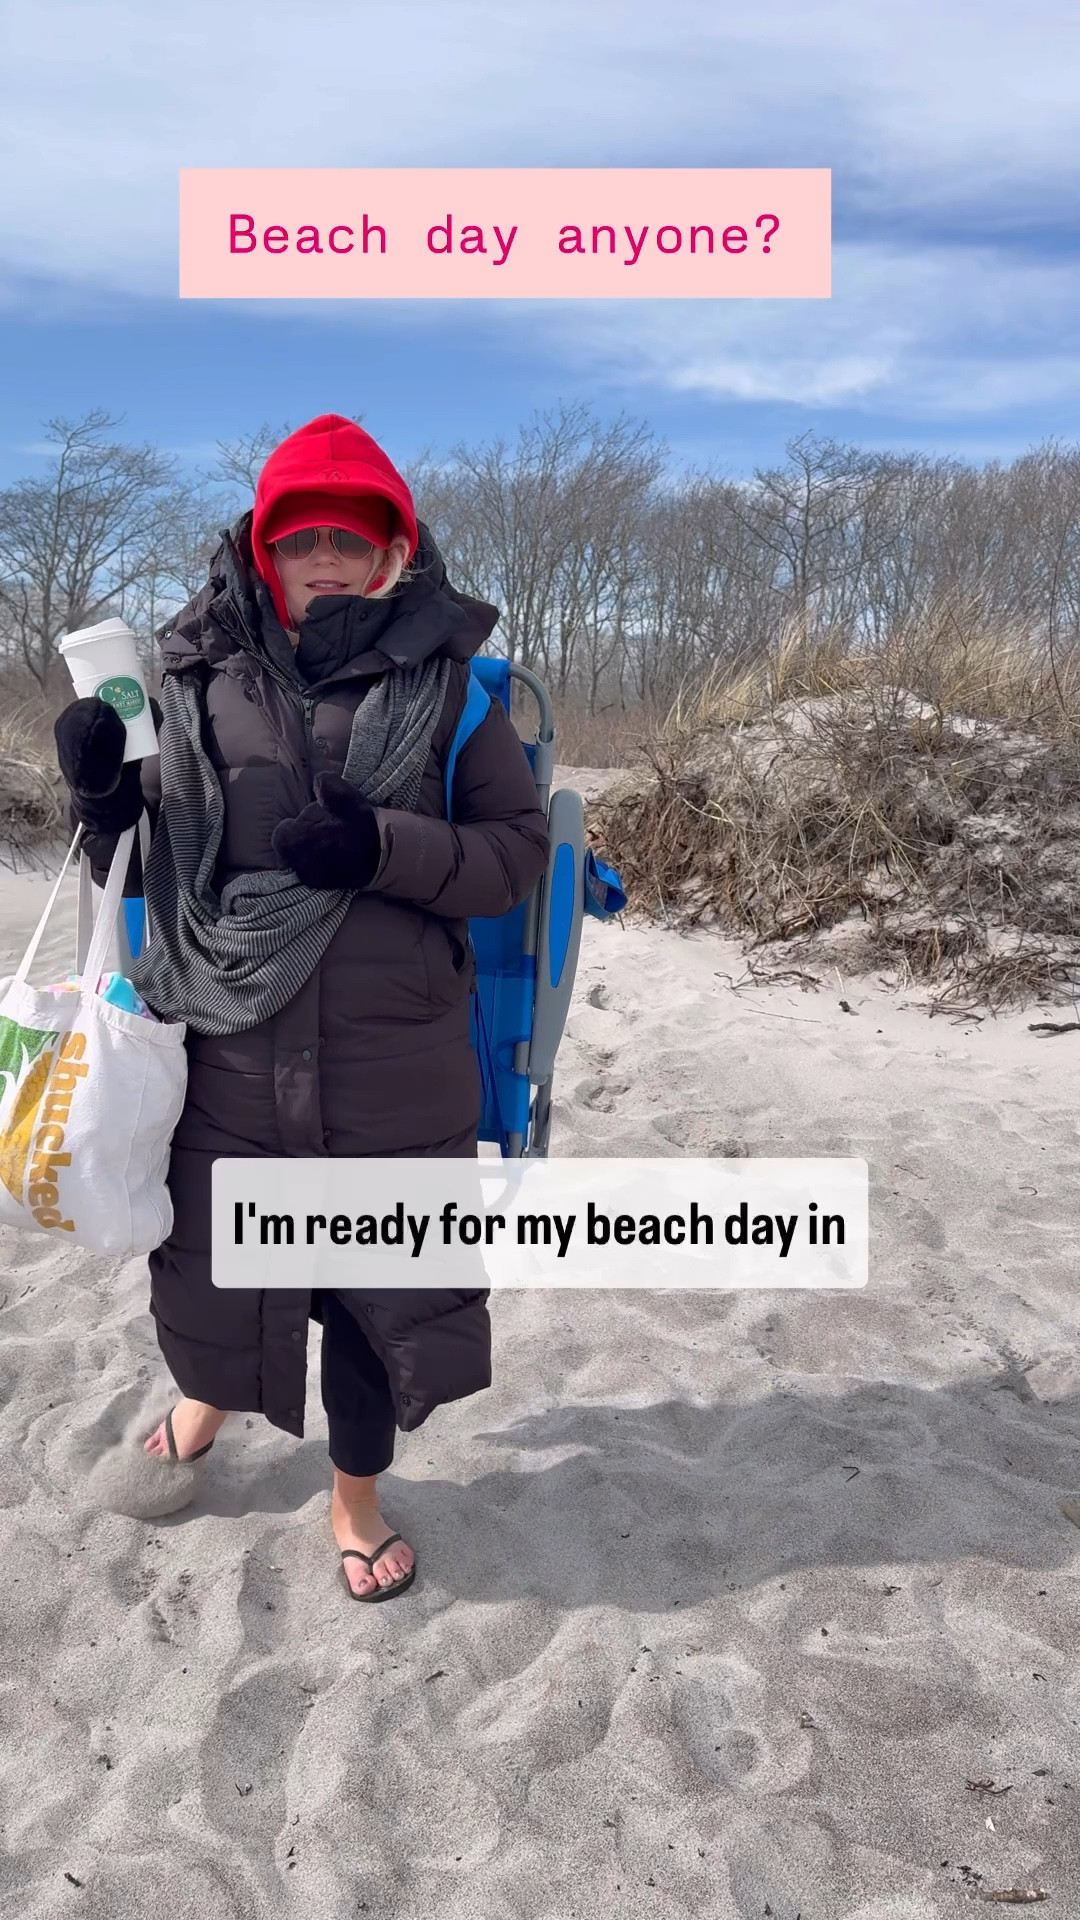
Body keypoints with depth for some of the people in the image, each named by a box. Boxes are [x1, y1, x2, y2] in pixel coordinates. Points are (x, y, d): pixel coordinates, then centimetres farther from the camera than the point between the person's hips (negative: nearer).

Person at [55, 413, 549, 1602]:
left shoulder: (448, 685, -5)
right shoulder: (201, 681, -1)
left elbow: (518, 849, -5)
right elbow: (140, 867, 7)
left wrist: (386, 848, -21)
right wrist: (100, 794, -14)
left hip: (396, 1081, -1)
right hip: (229, 1068, 2)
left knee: (385, 1298, 15)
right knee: (212, 1278, 21)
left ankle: (355, 1495, 45)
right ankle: (205, 1400, 59)